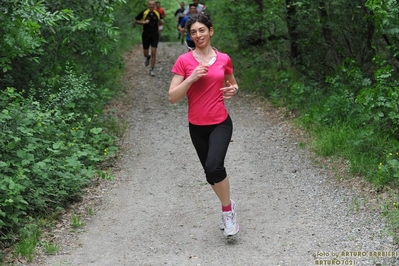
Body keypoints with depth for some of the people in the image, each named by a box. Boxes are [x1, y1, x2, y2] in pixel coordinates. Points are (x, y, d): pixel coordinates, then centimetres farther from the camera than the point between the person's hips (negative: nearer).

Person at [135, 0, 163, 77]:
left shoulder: (157, 13, 4)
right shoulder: (143, 13, -4)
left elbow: (161, 23, 15)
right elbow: (136, 21, 2)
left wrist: (160, 20, -8)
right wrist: (144, 22, -15)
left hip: (155, 34, 0)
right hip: (146, 35, 0)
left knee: (153, 52, -8)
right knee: (145, 53, 7)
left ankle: (152, 69, 2)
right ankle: (148, 57, 45)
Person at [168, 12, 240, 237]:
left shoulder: (224, 59, 1)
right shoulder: (184, 61, -5)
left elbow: (233, 84, 20)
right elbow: (173, 97, -9)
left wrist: (233, 90, -3)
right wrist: (192, 78, -20)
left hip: (221, 123, -1)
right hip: (197, 126, 1)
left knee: (214, 166, -23)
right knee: (210, 172, 12)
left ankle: (227, 210, -1)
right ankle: (228, 206, 37)